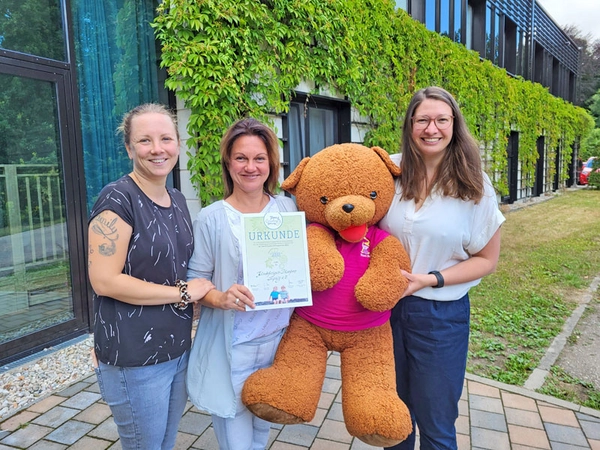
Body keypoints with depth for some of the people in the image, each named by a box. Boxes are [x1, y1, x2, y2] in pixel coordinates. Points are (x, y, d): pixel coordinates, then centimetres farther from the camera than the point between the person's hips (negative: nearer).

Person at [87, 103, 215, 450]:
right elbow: (104, 281, -21)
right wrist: (183, 293, -17)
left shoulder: (178, 201, 7)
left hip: (178, 350, 7)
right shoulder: (117, 200, -16)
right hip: (134, 360, -7)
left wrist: (204, 292, 2)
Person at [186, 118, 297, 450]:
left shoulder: (288, 209, -1)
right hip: (230, 349, -3)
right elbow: (194, 280, -7)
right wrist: (220, 298, -25)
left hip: (278, 341, 4)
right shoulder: (211, 218, -11)